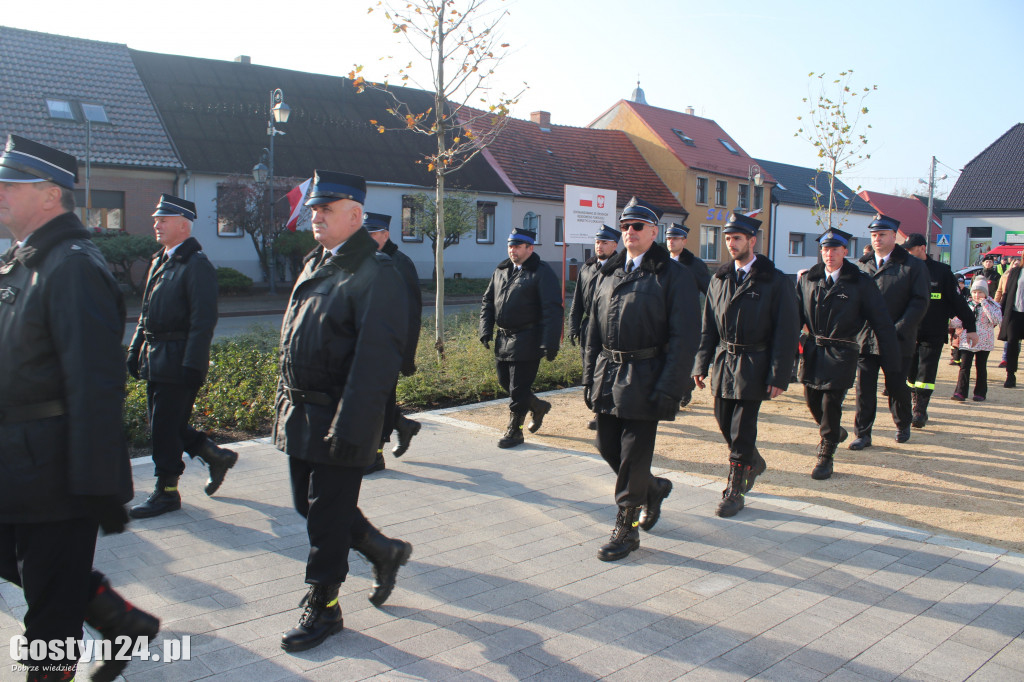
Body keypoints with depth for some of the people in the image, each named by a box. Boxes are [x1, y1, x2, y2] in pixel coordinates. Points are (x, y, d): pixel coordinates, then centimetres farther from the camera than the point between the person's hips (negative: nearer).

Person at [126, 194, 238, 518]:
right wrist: (135, 350, 16)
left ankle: (166, 492, 13)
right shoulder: (160, 260, 15)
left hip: (178, 362, -9)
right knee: (167, 424, 14)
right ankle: (216, 456, 30)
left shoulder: (197, 265, -14)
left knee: (166, 427, -1)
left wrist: (192, 366, -22)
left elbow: (203, 320, -19)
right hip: (155, 360, 9)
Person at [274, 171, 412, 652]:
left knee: (327, 514, 3)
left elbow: (375, 359, -22)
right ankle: (383, 552, 37)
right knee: (308, 502, 18)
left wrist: (348, 428, -25)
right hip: (300, 412, 9)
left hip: (340, 415, -9)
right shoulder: (315, 264, 12)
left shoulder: (376, 274, -16)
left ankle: (323, 608, 22)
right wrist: (284, 402, 16)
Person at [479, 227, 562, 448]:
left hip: (526, 342, -7)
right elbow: (487, 302, 18)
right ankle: (538, 406, 38)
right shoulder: (501, 270, 12)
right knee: (505, 381, 15)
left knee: (518, 388, -2)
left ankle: (514, 431, 13)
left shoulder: (542, 272, -9)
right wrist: (486, 330, 5)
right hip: (503, 340, 7)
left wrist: (550, 344, -21)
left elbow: (552, 310, -15)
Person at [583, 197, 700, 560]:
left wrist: (668, 387, -18)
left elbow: (684, 338, -11)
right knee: (607, 446, 12)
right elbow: (594, 330, 15)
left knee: (633, 455, -1)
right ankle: (654, 488, 38)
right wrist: (589, 376, 9)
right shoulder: (608, 274, 12)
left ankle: (626, 529, 14)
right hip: (608, 376, 6)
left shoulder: (673, 275, -6)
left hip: (645, 378, -6)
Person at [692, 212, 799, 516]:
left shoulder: (775, 281, -7)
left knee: (741, 429, -3)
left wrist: (779, 376, -14)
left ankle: (734, 491, 10)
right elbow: (708, 326, 11)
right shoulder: (720, 278, 9)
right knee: (724, 422, 12)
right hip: (723, 362, 5)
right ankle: (753, 461, 40)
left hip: (753, 367, -5)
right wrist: (701, 364, 3)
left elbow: (787, 332, -8)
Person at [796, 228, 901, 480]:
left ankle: (826, 456, 11)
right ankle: (833, 432, 42)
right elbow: (795, 317, 8)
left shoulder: (861, 283, -5)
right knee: (812, 400, 10)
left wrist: (892, 362, -5)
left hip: (841, 354, -4)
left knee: (830, 402, -5)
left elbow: (882, 324, -3)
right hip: (813, 350, 4)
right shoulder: (808, 280, 5)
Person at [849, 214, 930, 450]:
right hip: (865, 339, 3)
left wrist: (898, 331, -16)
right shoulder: (861, 265, 10)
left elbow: (920, 302, -7)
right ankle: (863, 434, 10)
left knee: (896, 386, 9)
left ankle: (903, 425, 33)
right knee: (864, 387, 2)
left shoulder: (912, 266, -1)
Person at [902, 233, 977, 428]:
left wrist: (969, 327, 1)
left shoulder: (942, 271, -2)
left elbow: (957, 300, 1)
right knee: (911, 372, 7)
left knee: (926, 372, -6)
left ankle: (920, 412, -4)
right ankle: (915, 407, 19)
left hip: (933, 333, -3)